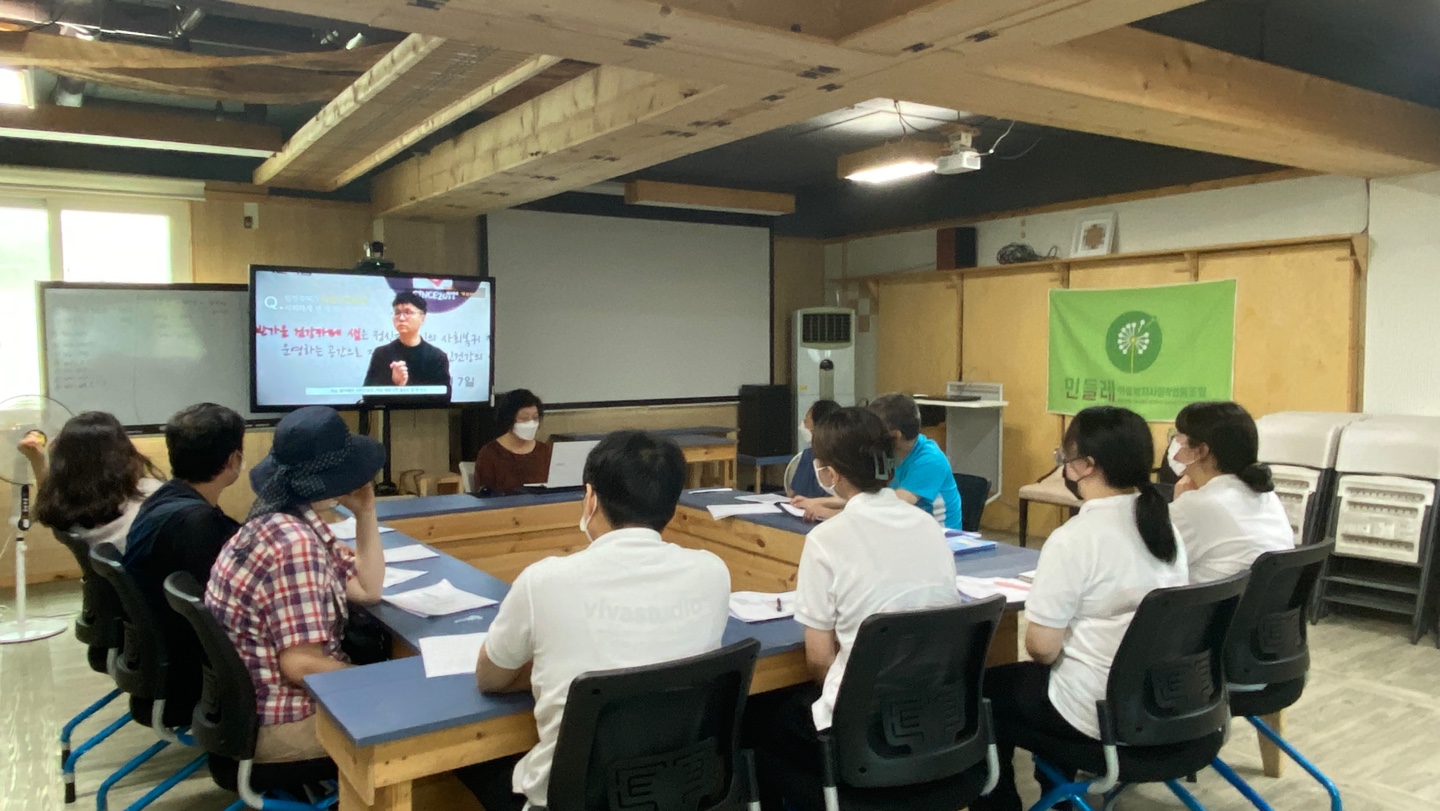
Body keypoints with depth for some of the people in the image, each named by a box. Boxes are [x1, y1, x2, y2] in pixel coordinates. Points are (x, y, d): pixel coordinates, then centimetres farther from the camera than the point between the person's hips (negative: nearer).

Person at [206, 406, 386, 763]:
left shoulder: (291, 524, 4)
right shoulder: (295, 544, -26)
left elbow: (367, 590, 8)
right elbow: (301, 664, -28)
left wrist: (365, 512, 1)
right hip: (276, 724, -9)